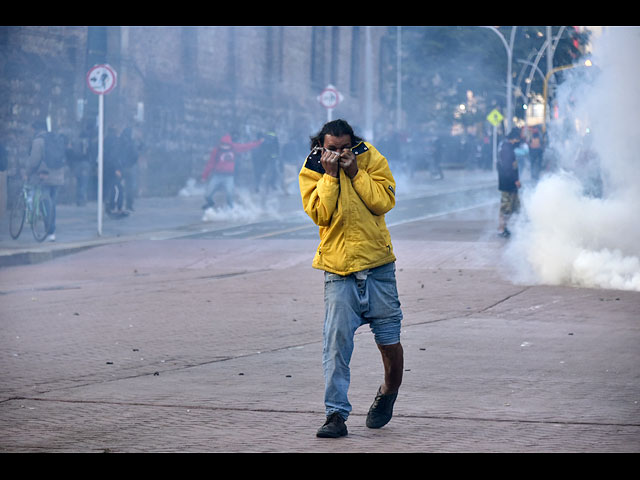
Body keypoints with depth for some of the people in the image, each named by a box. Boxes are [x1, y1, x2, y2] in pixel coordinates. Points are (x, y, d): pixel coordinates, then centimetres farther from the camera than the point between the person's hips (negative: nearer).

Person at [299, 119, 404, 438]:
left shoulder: (370, 159, 1)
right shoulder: (311, 171, 1)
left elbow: (384, 201, -8)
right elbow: (319, 213, -11)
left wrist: (354, 172, -13)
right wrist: (330, 175, -14)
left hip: (377, 266, 1)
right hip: (339, 272, 0)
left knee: (389, 341, 6)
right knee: (336, 344, -9)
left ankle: (389, 391, 34)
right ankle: (336, 415, -5)